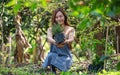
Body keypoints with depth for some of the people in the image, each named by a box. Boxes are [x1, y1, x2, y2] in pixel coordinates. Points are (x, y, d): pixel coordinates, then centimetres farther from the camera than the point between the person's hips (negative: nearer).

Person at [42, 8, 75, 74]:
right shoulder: (51, 29, 10)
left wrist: (65, 42, -43)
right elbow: (49, 38, -13)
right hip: (54, 54, 2)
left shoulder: (70, 29, 6)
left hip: (65, 55, -1)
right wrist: (55, 42, -41)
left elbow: (71, 39, -15)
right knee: (51, 56, -37)